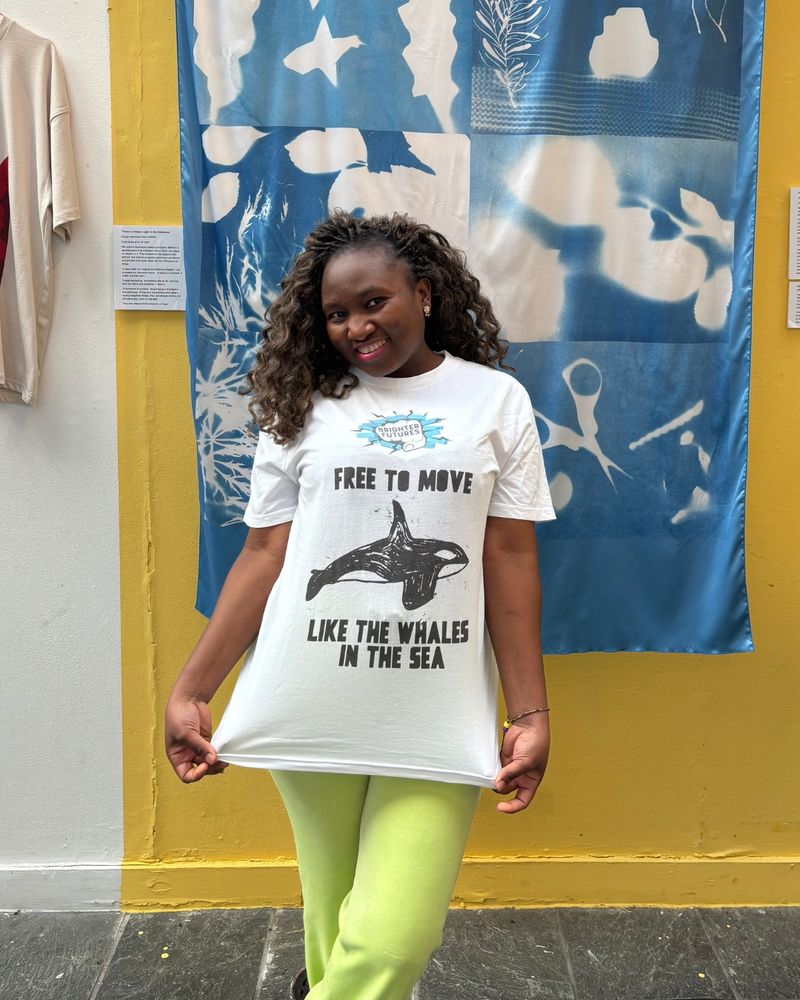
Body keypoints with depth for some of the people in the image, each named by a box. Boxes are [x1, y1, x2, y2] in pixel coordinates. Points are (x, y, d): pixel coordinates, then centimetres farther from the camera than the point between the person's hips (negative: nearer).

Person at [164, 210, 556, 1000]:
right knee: (333, 922, 15)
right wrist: (191, 690, -1)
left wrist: (530, 712, -1)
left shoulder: (496, 401, 4)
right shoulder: (303, 404, 5)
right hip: (313, 713, 1)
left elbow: (511, 564, 2)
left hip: (440, 718, 0)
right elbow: (263, 556, 3)